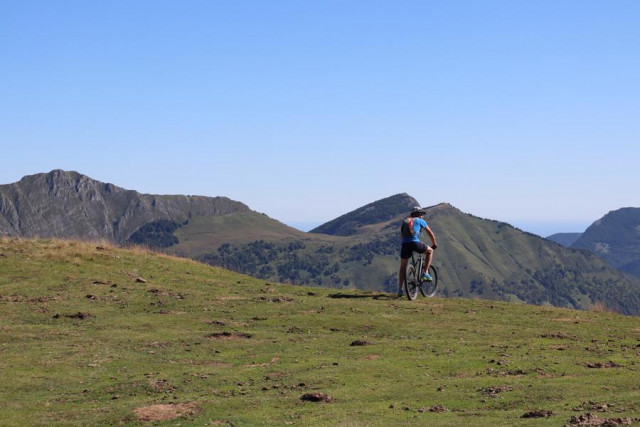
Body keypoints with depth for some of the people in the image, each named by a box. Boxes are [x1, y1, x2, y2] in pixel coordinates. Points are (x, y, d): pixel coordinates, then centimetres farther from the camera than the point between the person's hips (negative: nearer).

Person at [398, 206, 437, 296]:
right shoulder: (421, 221, 17)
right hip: (415, 243, -4)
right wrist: (434, 244, 36)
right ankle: (425, 273, 16)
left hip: (405, 244, 4)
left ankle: (400, 289, 6)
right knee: (430, 251, 24)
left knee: (403, 267, 14)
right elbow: (430, 234, 21)